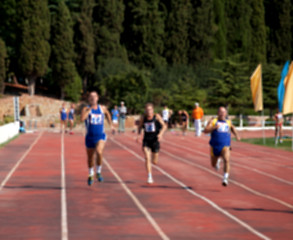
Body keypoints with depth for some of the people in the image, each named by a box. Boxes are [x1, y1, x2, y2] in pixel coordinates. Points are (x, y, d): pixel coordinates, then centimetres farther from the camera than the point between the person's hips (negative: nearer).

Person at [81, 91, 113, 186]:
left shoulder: (102, 108, 3)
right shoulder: (86, 109, -5)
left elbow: (107, 114, 28)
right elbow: (82, 118, -26)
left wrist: (110, 124, 32)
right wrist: (89, 109, -25)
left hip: (100, 136, 0)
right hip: (90, 136, 1)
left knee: (99, 152, -28)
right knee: (90, 157, 13)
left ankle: (98, 172, -8)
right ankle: (91, 175, 37)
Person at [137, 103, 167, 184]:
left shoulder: (157, 116, -6)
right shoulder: (143, 118, 0)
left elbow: (164, 126, -7)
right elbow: (140, 127, 14)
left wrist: (161, 133, -24)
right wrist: (138, 135, -2)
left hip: (155, 140, -1)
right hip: (146, 140, 1)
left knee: (154, 162, 8)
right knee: (147, 158, -18)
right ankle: (149, 177, -15)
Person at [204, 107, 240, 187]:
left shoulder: (228, 122, 11)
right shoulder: (213, 121, 1)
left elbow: (232, 127, 35)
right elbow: (205, 130, -13)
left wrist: (236, 135, 20)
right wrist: (214, 127, -27)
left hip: (225, 146, 0)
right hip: (215, 146, 0)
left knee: (227, 160, -28)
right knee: (214, 164, 16)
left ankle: (225, 179, -31)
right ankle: (218, 159, 52)